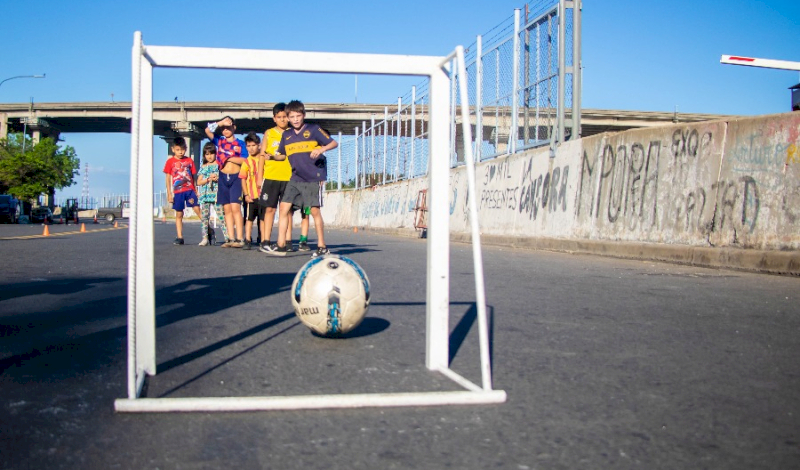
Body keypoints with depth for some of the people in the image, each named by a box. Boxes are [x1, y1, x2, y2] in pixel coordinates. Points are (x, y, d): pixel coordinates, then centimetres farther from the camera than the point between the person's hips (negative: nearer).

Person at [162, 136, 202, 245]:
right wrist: (169, 194, 0)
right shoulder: (170, 161, 3)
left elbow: (193, 177, 10)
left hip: (190, 190, 0)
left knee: (197, 209, -10)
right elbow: (168, 178, 4)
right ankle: (180, 237, 10)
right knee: (179, 215, 6)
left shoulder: (189, 161, 6)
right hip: (178, 192, 0)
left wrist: (195, 191, 6)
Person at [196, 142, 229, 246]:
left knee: (221, 215, -10)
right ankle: (205, 238, 8)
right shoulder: (203, 167, 15)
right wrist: (208, 179, -6)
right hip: (205, 194, 4)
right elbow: (199, 182, 9)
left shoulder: (219, 165, 7)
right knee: (204, 216, 2)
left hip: (216, 193, -4)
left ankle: (227, 236, -12)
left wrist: (218, 178, -14)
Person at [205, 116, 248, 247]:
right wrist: (221, 122, -3)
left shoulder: (240, 143, 5)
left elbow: (244, 160, -6)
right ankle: (230, 239, 3)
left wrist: (229, 158, -7)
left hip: (236, 177, -3)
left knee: (235, 207, -13)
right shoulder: (219, 141, 13)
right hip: (223, 177, 4)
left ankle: (239, 239, -16)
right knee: (227, 209, 2)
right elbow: (208, 130, -1)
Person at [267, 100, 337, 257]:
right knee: (284, 207, -3)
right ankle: (281, 245, 4)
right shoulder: (286, 135, 11)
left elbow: (334, 143, -4)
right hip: (295, 178, 5)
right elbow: (282, 155, 22)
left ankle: (322, 247, 6)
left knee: (314, 210, -5)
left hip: (313, 178, -5)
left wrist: (322, 149, -24)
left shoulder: (313, 129, -3)